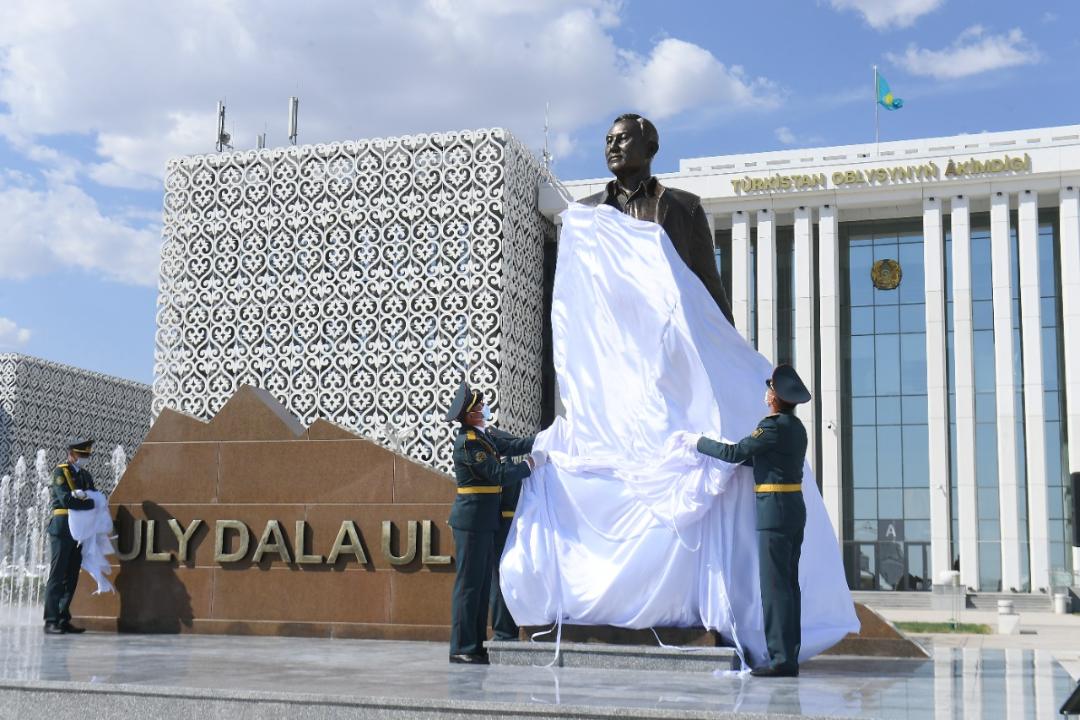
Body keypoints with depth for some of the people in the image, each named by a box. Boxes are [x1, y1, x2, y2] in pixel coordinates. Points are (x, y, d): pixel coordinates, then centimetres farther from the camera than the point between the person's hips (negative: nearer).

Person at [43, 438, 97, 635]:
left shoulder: (85, 475, 18)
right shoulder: (61, 472, -4)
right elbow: (65, 500, -18)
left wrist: (80, 495, -9)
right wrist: (90, 503, -13)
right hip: (62, 528, -7)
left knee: (71, 578, 7)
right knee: (57, 576, -7)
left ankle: (64, 620, 11)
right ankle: (51, 622, -7)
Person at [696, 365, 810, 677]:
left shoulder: (774, 426, -15)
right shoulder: (796, 427, 14)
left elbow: (735, 453, -12)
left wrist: (701, 443, 1)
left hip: (775, 510, -9)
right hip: (795, 508, 9)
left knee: (775, 584, -8)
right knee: (789, 583, 10)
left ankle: (781, 659, -8)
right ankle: (790, 657, 13)